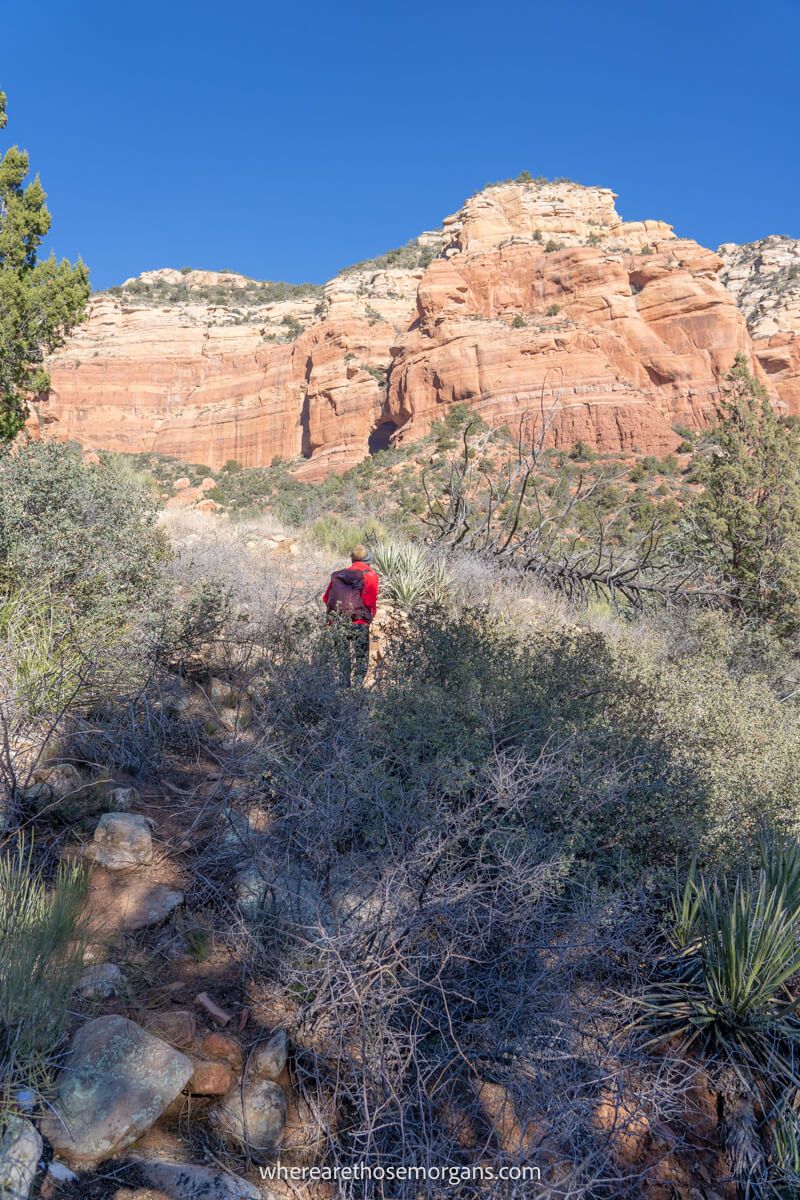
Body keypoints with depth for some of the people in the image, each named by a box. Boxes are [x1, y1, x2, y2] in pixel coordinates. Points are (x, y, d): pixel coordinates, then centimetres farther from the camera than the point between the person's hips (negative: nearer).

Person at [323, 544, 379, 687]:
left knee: (343, 657, 16)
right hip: (360, 623, -4)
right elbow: (370, 600, -13)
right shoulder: (371, 575, -3)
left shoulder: (339, 575, 9)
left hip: (339, 623, 4)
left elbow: (326, 598, 6)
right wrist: (371, 615, 5)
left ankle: (344, 686, 19)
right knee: (361, 659, 3)